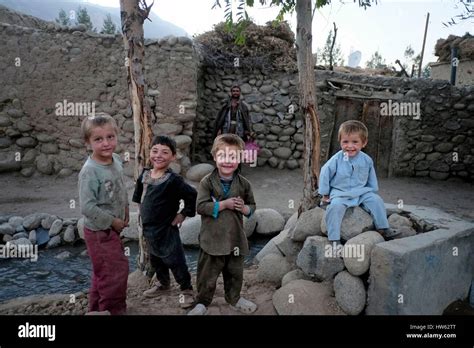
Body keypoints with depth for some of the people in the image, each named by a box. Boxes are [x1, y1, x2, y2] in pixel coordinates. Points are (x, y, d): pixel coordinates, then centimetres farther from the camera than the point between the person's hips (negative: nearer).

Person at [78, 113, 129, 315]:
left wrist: (125, 209, 6)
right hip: (99, 231, -8)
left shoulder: (116, 160, -2)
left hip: (112, 228, 8)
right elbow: (87, 207, -28)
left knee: (103, 271, 22)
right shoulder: (90, 171, -25)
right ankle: (113, 310, 20)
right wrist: (113, 221, -20)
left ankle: (97, 308, 42)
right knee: (117, 270, -1)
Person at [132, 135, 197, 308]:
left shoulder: (173, 180, -23)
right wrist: (141, 209, 15)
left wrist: (183, 214, -15)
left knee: (175, 261, 3)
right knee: (155, 259, 24)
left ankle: (187, 290, 22)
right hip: (149, 228, 7)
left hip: (166, 229, -7)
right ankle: (163, 283, 46)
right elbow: (138, 193, 19)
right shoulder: (144, 174, -2)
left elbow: (192, 196, -22)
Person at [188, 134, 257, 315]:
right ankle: (202, 302, 32)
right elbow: (201, 207, -17)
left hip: (235, 238, 3)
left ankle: (234, 298, 44)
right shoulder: (207, 182, -10)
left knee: (235, 273, 21)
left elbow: (252, 206, 8)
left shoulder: (244, 183, -1)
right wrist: (224, 204, -21)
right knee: (207, 275, 10)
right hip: (212, 239, -3)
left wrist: (244, 208, -14)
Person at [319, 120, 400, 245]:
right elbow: (325, 173, -5)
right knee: (335, 206, -30)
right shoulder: (337, 159, -13)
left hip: (362, 192, 4)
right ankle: (334, 239, -24)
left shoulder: (367, 160, -2)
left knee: (376, 200, -12)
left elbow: (371, 178, 14)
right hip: (340, 193, -4)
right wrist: (325, 193, -2)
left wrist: (372, 192, 10)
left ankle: (383, 229, 7)